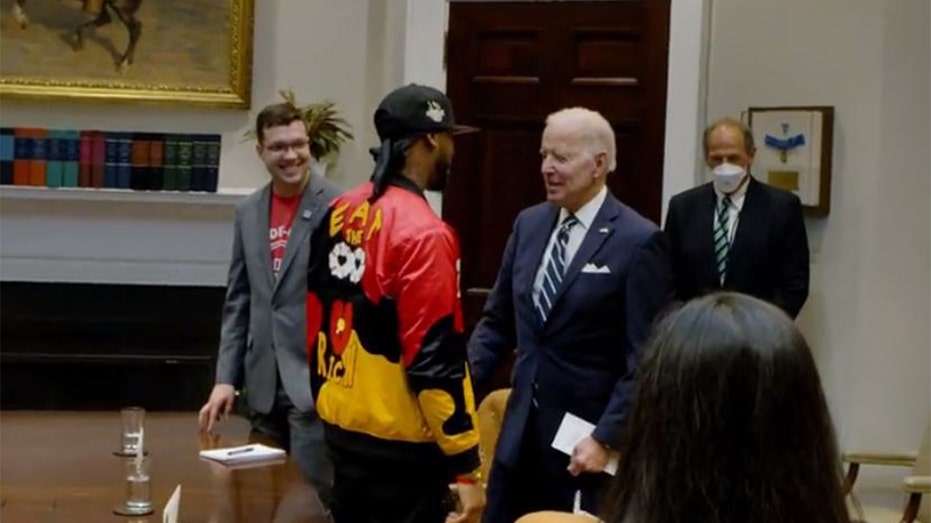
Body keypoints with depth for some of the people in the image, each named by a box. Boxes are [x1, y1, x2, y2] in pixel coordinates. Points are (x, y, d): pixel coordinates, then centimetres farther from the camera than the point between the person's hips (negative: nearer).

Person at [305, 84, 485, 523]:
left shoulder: (339, 213, 5)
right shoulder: (422, 234, -19)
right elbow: (435, 361, -21)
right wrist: (464, 467, -16)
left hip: (341, 427, 8)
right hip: (397, 442, -8)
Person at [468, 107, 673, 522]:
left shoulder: (638, 241, -12)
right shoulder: (529, 224, 7)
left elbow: (645, 359, -14)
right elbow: (497, 321, 12)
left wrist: (606, 438, -19)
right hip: (523, 429, 6)